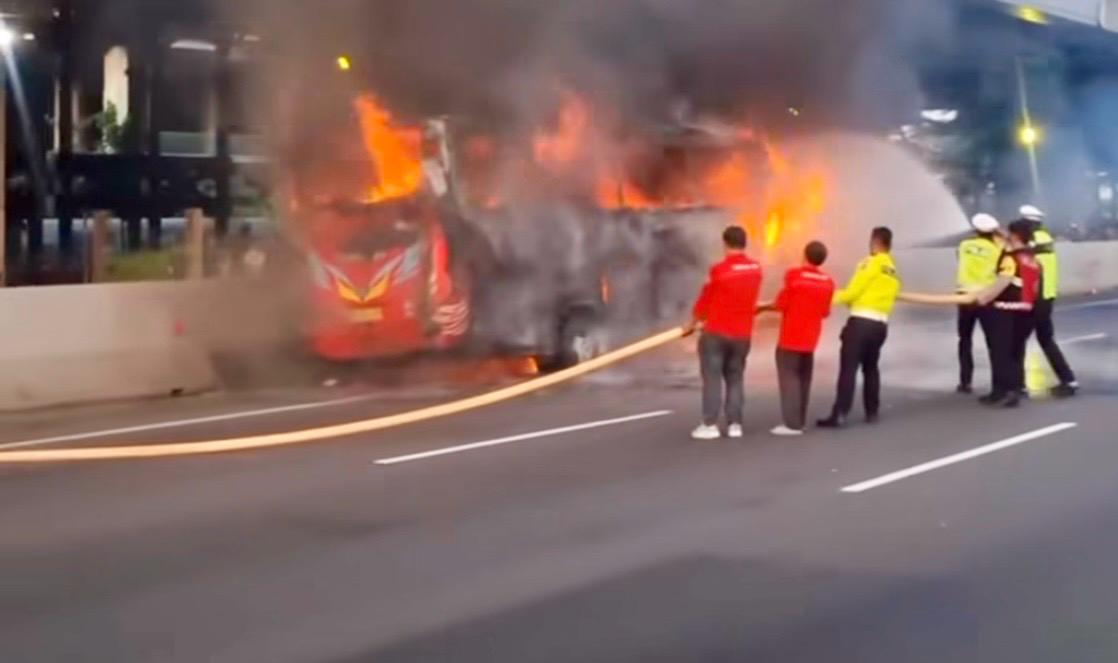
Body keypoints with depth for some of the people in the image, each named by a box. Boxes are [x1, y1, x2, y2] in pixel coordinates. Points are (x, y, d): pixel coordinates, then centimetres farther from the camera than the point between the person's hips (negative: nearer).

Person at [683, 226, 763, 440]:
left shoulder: (720, 270, -13)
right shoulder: (756, 269, 2)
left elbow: (705, 300, -3)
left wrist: (692, 324, 12)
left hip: (716, 332, -4)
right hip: (742, 334, 5)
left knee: (712, 377, 0)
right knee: (735, 378, 12)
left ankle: (710, 425, -2)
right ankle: (735, 424, 10)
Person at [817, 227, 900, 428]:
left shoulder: (870, 263, -5)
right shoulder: (893, 271, 16)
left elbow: (852, 292, -8)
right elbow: (889, 297, 12)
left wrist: (836, 297, 10)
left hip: (861, 321, -7)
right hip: (881, 324, 7)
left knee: (848, 368, -8)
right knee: (871, 367, 21)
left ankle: (839, 415, -14)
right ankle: (872, 411, 23)